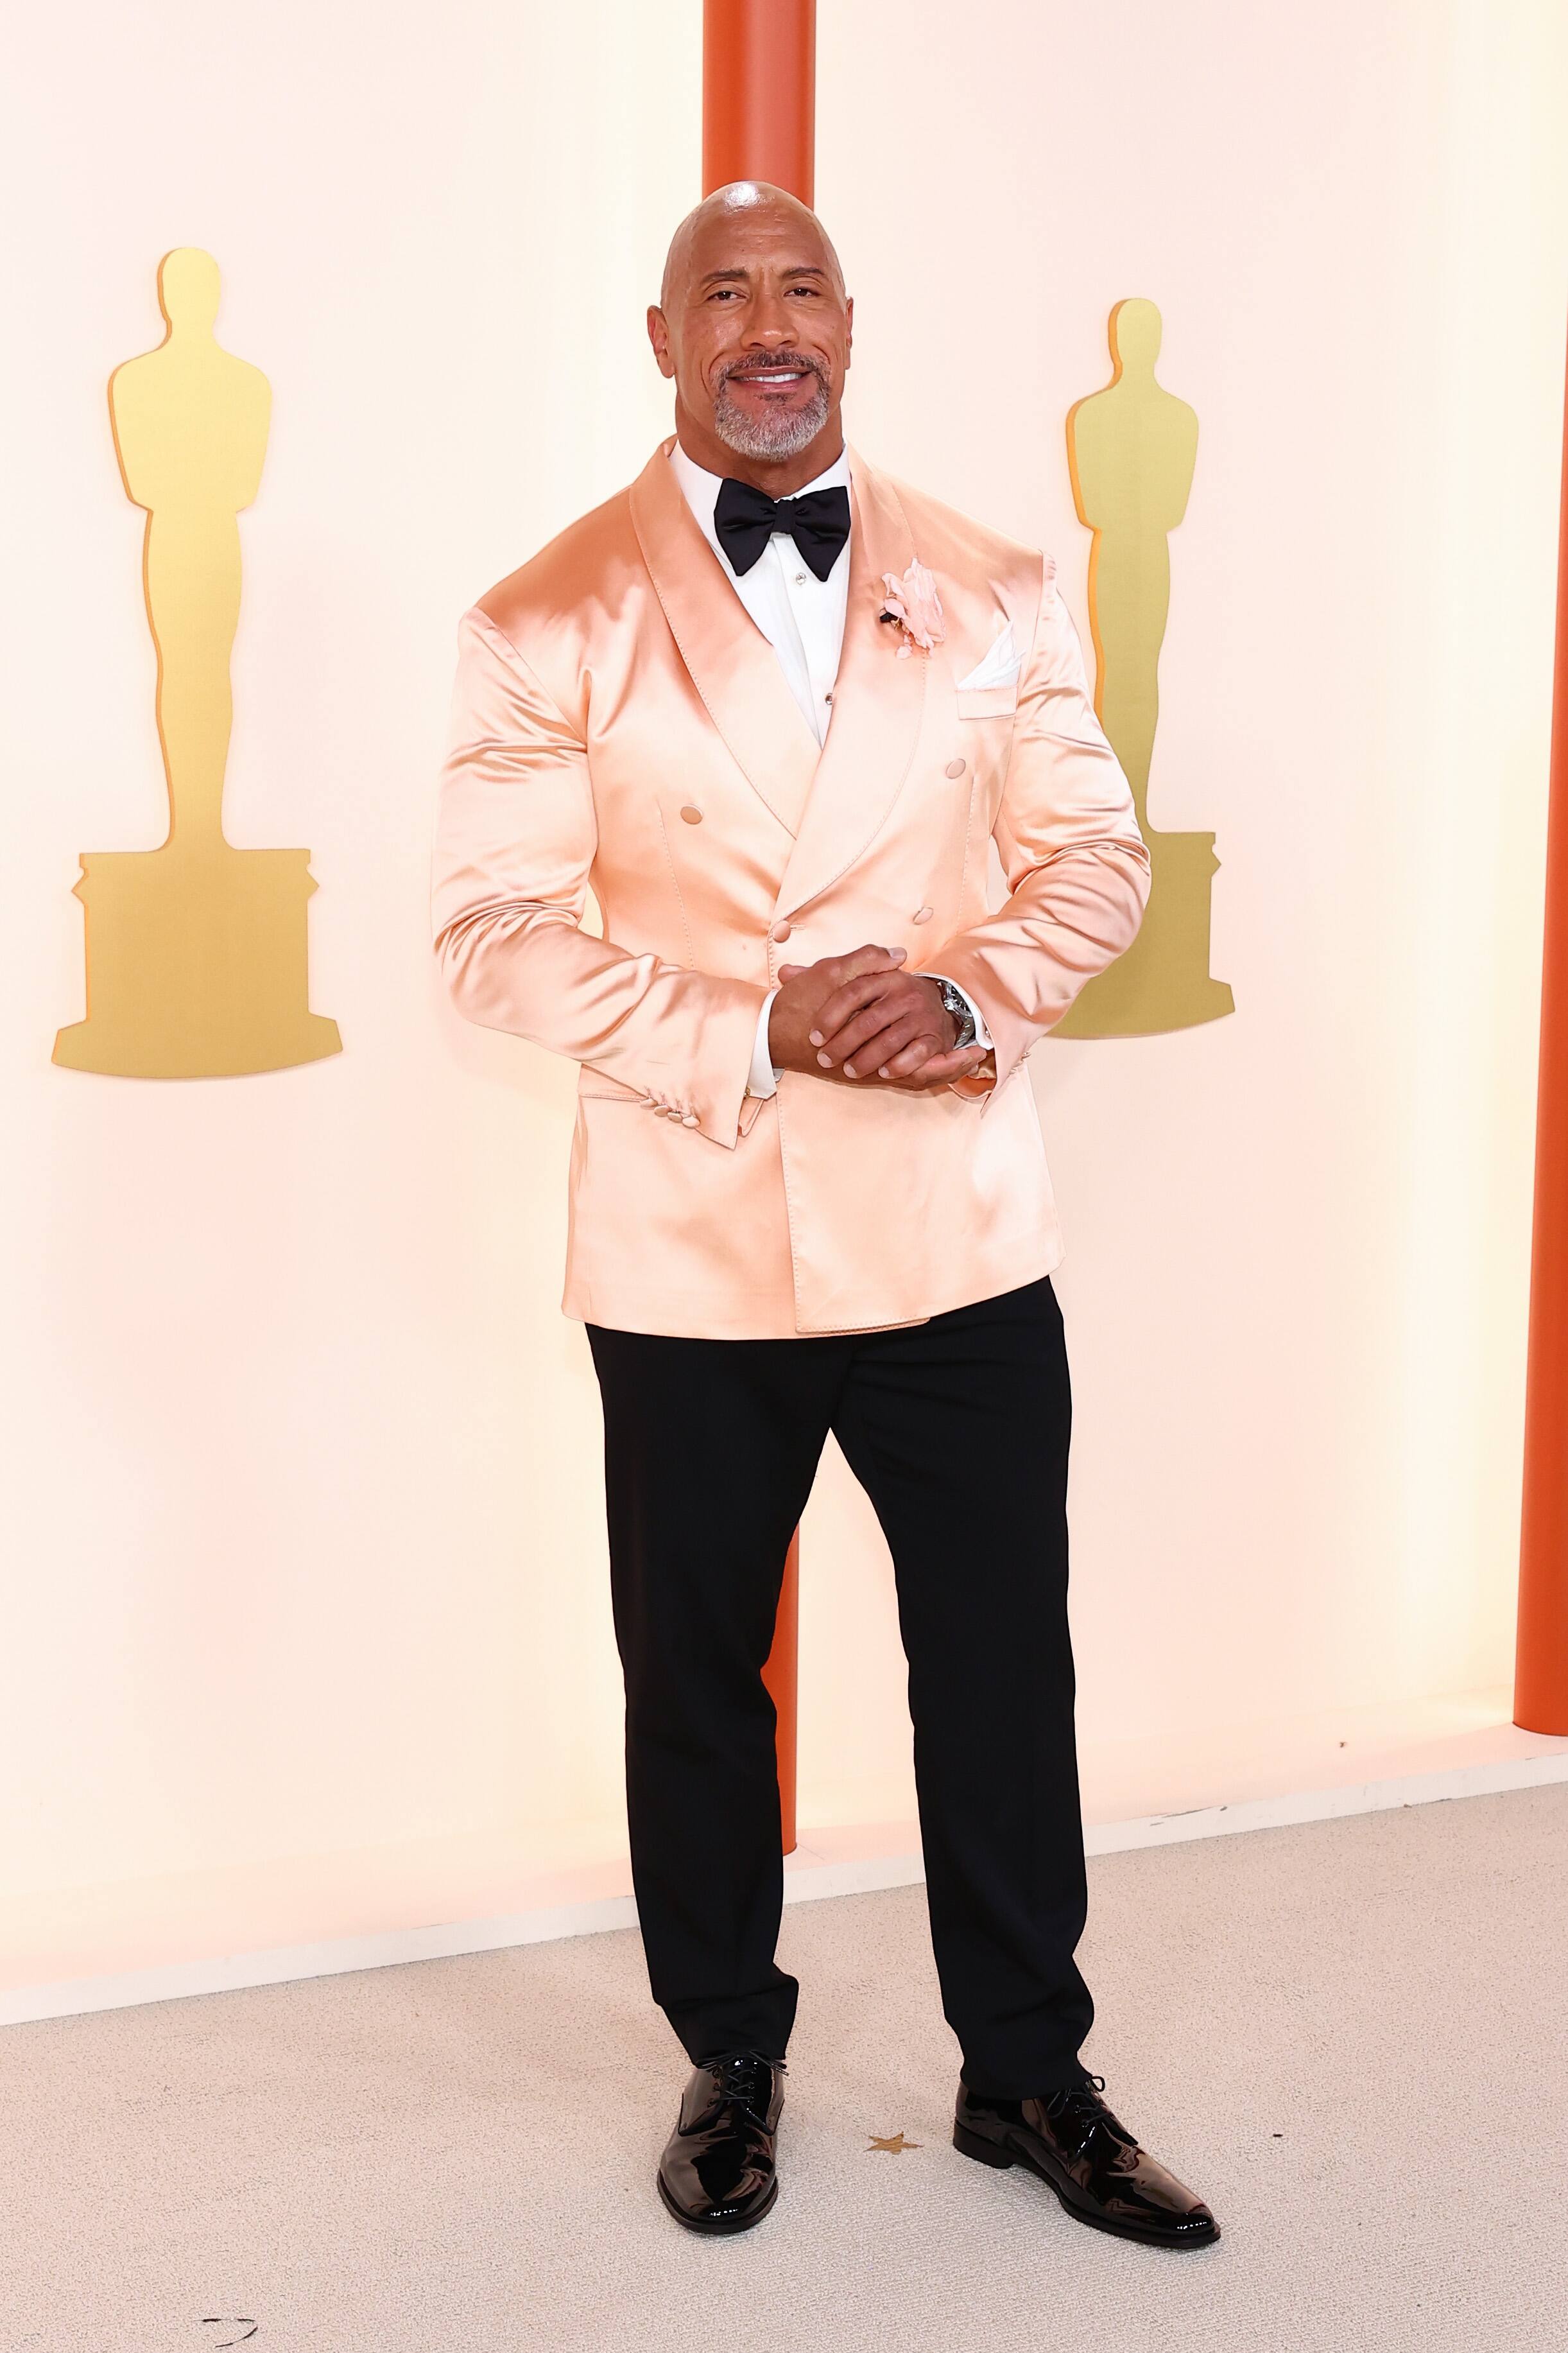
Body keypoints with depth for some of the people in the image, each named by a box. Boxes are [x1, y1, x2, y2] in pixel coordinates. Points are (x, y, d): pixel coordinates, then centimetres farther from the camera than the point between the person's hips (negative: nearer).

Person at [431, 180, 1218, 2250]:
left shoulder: (993, 596, 6)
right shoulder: (551, 622, -3)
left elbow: (1094, 854, 6)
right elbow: (494, 927, -8)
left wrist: (971, 993, -14)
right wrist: (750, 1036, -18)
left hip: (957, 1232, 2)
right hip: (690, 1250, -1)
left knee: (1006, 1669, 10)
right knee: (694, 1683, 13)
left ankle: (1028, 2074, 30)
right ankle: (730, 2063, 35)